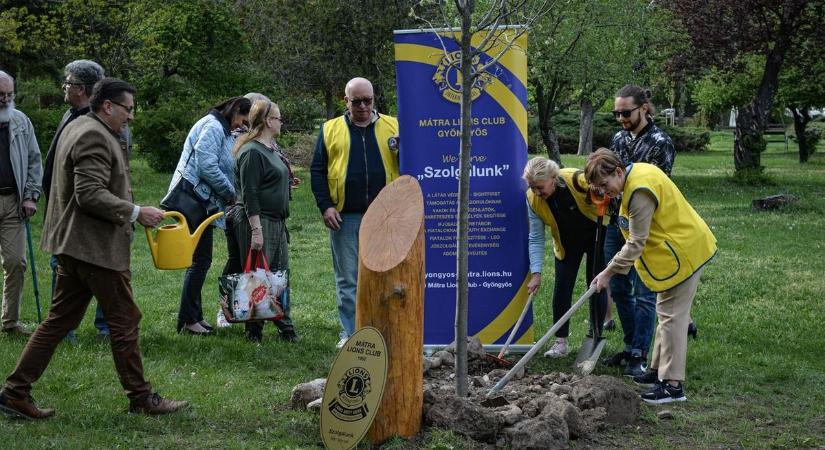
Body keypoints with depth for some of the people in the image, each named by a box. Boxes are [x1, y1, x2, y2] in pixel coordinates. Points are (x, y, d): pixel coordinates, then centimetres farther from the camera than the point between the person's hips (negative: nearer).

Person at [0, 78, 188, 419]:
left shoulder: (77, 128, 17)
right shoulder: (94, 137, -17)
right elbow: (90, 194, -24)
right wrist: (135, 213, -20)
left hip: (73, 244, 10)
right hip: (96, 246, -10)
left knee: (60, 320, 11)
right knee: (124, 320, 0)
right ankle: (141, 398, 8)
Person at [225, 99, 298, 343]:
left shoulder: (271, 149, 16)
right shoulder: (252, 152, -14)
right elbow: (249, 194, -19)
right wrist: (256, 230, -23)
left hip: (276, 222, 10)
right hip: (257, 221, -10)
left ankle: (285, 327, 16)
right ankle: (254, 330, 3)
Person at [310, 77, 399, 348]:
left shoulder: (392, 127, 9)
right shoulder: (330, 130, 9)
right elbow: (317, 171, 8)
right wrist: (325, 206, -3)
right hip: (344, 217, 0)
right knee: (347, 280, 4)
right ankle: (350, 334, 11)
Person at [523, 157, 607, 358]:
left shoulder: (580, 181, -37)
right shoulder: (533, 199, -22)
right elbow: (536, 238, -17)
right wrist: (536, 273, -22)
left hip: (597, 235, -3)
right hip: (567, 243, 3)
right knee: (562, 287, -3)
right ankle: (561, 341, 4)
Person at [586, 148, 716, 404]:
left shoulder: (640, 192, -26)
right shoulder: (637, 171, 6)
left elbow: (636, 243, -23)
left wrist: (608, 273, -16)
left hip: (684, 253, -11)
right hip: (682, 247, 11)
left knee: (671, 316, -8)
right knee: (667, 313, 18)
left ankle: (672, 385, -6)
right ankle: (659, 369, 29)